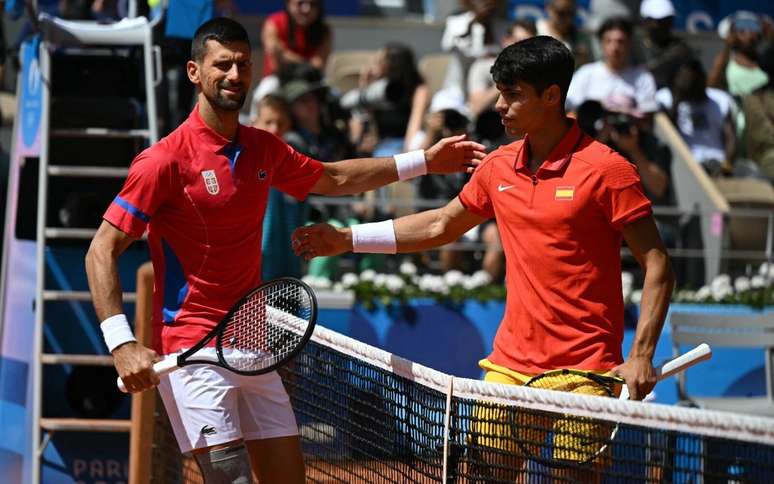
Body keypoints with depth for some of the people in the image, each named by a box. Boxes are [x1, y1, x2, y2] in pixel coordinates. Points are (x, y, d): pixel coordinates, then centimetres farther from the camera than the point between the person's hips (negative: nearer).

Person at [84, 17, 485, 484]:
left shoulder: (264, 149, 10)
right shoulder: (167, 159, -12)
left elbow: (332, 178, 29)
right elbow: (102, 251, -12)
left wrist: (423, 161, 28)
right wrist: (122, 344, -22)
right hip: (193, 352, -7)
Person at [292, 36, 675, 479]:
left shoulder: (606, 169, -10)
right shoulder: (499, 167, 9)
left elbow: (657, 266, -9)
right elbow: (441, 226, 25)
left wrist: (641, 357, -18)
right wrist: (348, 238, 20)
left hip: (584, 372, -6)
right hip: (510, 367, 6)